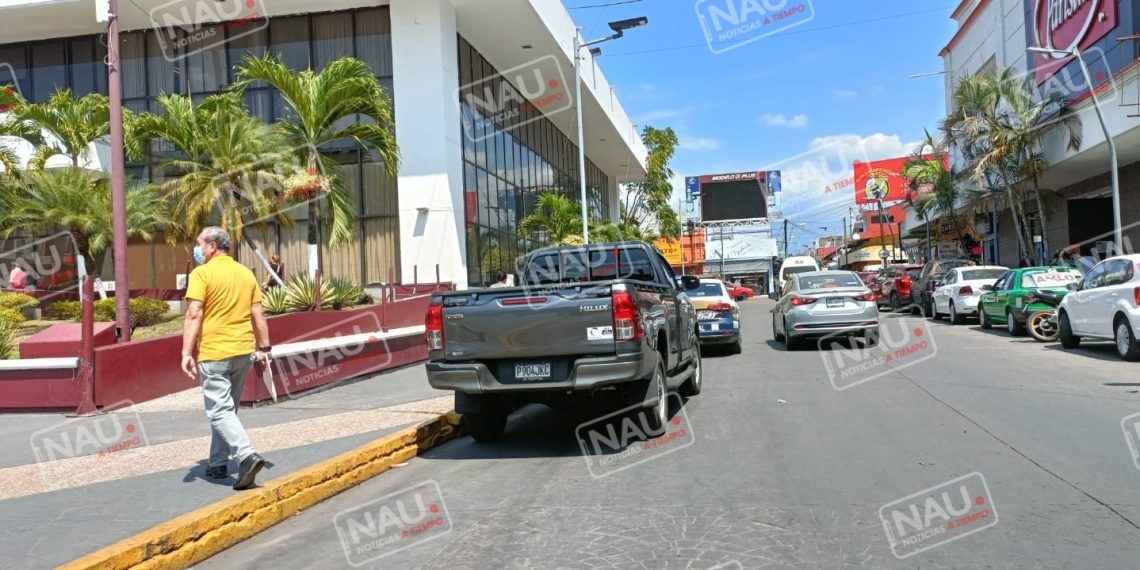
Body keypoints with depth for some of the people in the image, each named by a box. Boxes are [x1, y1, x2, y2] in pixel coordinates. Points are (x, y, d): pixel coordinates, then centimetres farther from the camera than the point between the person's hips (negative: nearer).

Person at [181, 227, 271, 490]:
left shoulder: (202, 273, -8)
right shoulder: (246, 273, 9)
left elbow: (194, 315, -15)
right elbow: (258, 315, 9)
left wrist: (187, 353, -15)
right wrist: (264, 348, 13)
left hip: (214, 353, -6)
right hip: (243, 351, 6)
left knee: (220, 412, -5)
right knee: (227, 409, 17)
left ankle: (247, 456, -22)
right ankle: (218, 464, 24)